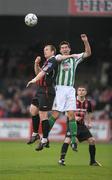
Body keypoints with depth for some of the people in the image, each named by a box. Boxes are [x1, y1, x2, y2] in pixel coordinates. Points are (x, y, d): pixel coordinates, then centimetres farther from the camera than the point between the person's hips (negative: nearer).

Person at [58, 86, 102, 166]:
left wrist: (89, 123, 8)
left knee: (92, 140, -1)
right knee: (68, 139, -26)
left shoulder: (88, 102, 5)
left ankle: (93, 161, 14)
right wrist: (74, 117, -24)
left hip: (82, 124, 5)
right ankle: (62, 159, -21)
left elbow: (89, 113, 21)